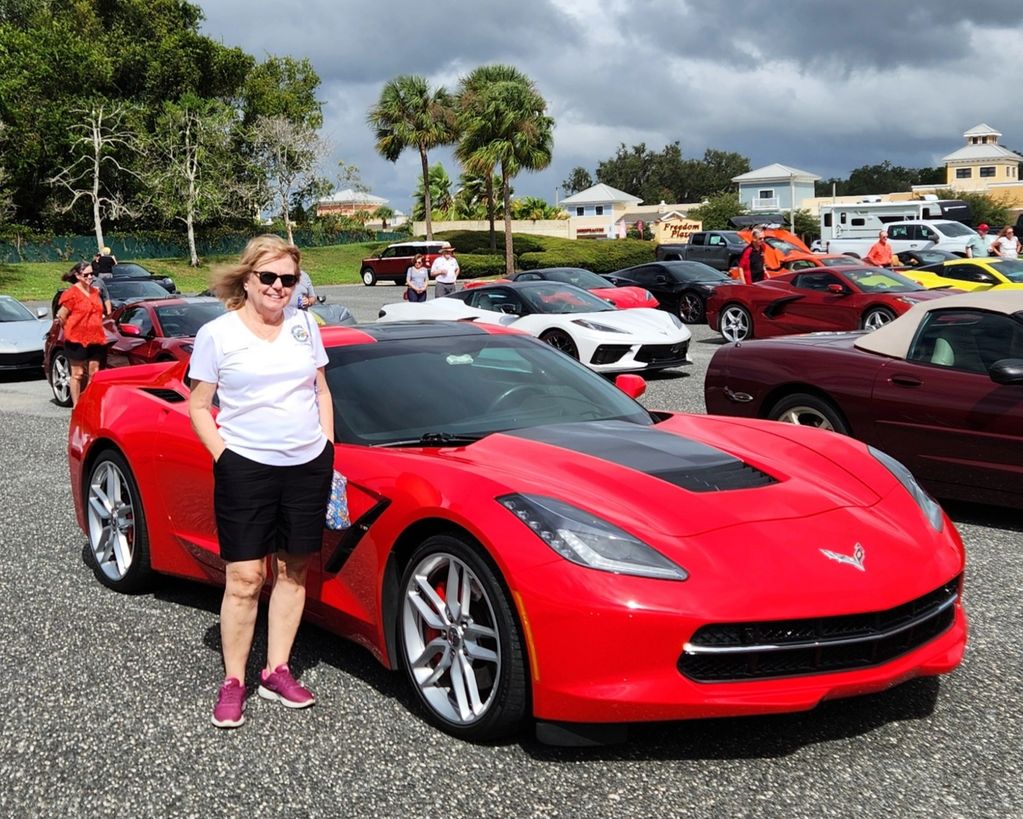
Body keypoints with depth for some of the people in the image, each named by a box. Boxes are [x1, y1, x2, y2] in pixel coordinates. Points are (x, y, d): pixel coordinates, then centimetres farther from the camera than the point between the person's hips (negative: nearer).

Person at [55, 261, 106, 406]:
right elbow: (61, 316, -7)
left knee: (93, 374, 7)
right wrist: (71, 330, 3)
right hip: (77, 340, -6)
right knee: (78, 374, -1)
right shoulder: (71, 293, -9)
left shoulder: (95, 292, 13)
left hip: (96, 340, 6)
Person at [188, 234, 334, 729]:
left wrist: (327, 446, 8)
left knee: (293, 572, 8)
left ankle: (277, 672, 20)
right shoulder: (217, 334, -2)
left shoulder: (303, 325, 10)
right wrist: (224, 457, -8)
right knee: (244, 578, -4)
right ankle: (233, 682, 9)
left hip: (309, 466, 4)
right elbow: (198, 406, 2)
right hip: (246, 468, -4)